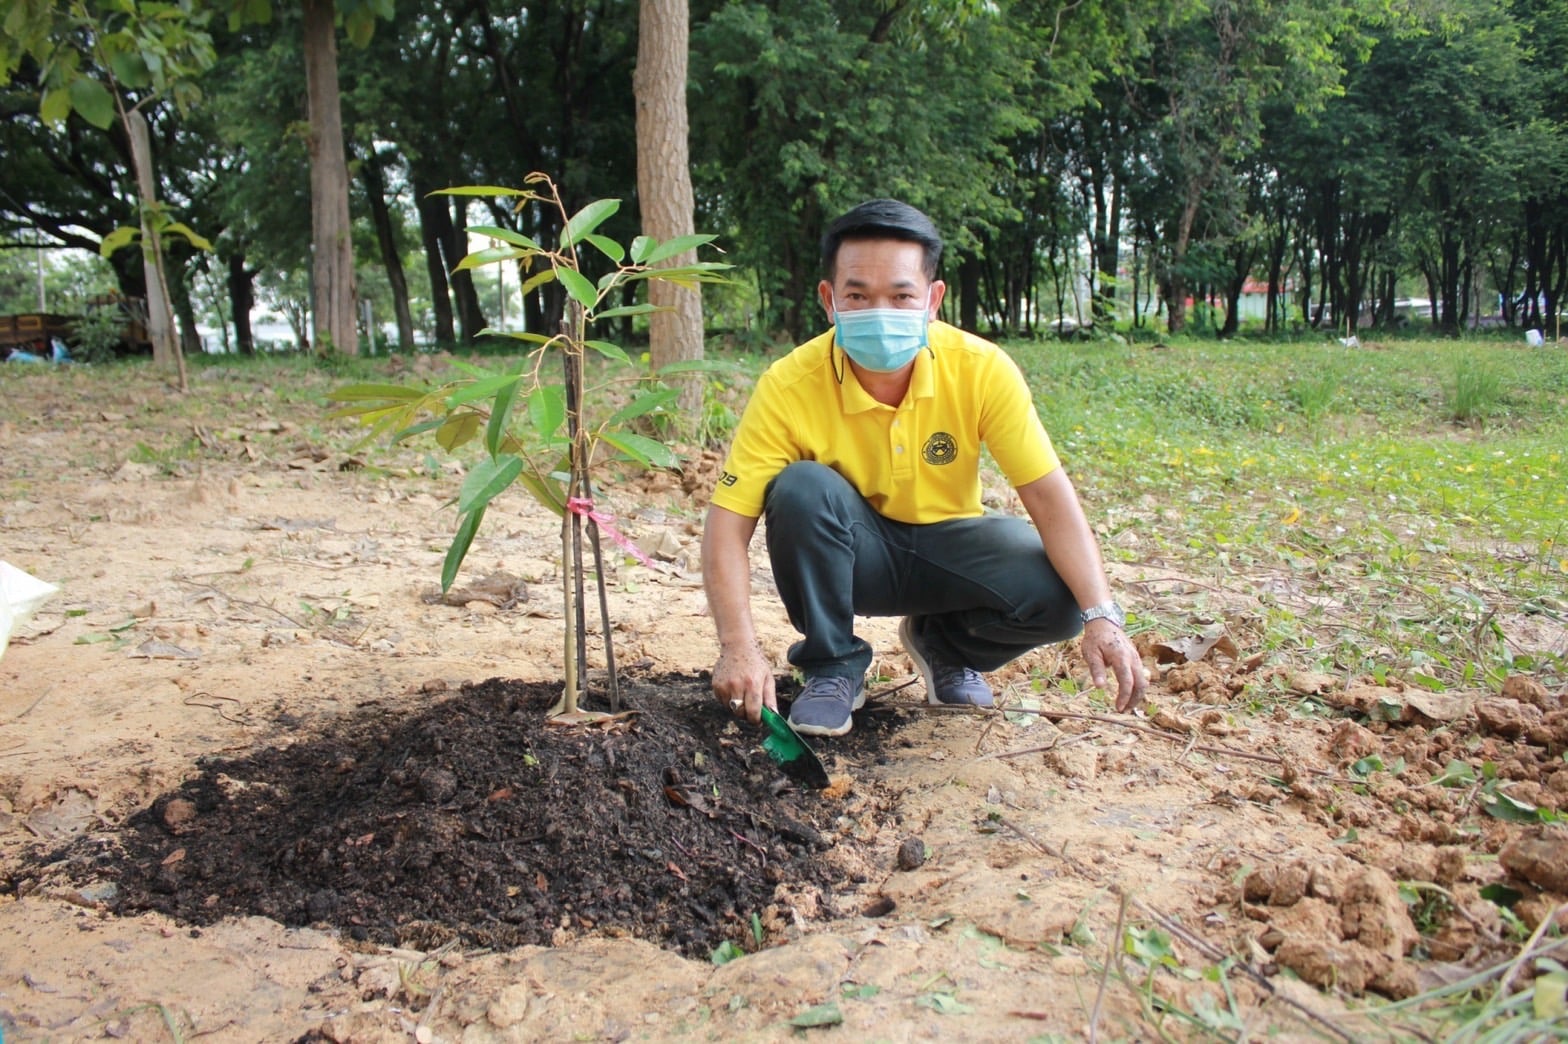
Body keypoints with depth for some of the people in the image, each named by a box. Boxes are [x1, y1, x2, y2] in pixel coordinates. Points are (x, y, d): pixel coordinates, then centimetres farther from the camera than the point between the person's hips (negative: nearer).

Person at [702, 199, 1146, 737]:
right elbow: (727, 521, -25)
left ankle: (942, 644, 9)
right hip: (852, 554, -1)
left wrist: (1101, 616, -35)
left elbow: (1048, 495, -22)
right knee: (801, 489, -33)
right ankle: (833, 667, -9)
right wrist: (740, 647, -39)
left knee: (1057, 591, -25)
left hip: (947, 548, 2)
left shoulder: (982, 369, -21)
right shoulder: (789, 386, -24)